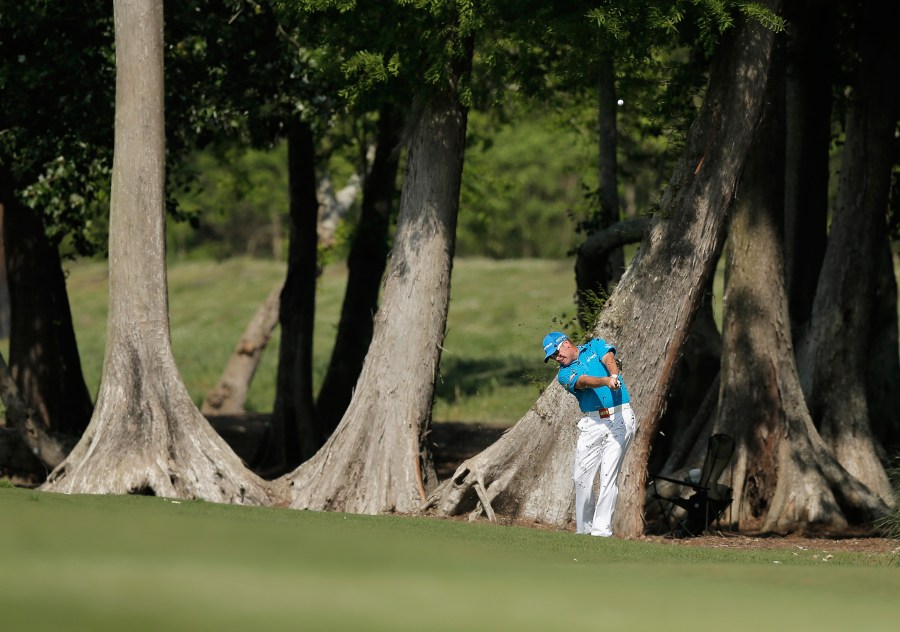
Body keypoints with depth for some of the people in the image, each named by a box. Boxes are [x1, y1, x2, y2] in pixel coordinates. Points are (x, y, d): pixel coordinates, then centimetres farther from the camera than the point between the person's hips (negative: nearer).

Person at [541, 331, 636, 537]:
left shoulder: (596, 346, 9)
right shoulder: (564, 374, 8)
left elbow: (610, 360, -13)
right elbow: (584, 381, -14)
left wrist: (614, 375, -36)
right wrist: (606, 381, -35)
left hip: (619, 419, -3)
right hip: (592, 424, 3)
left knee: (608, 477, -9)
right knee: (582, 477, -1)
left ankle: (601, 529, -10)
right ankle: (583, 529, 10)